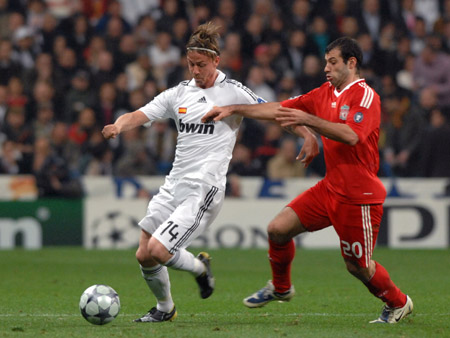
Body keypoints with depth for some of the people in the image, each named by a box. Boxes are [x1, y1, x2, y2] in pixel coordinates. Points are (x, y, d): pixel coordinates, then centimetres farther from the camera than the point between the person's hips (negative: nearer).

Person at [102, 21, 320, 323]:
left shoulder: (232, 92, -5)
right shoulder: (179, 93, 10)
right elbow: (141, 115, 2)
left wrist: (308, 136, -14)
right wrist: (118, 126, -19)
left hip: (204, 190, -6)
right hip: (174, 184, 6)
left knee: (157, 250, -17)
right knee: (144, 255, 4)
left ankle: (199, 266, 14)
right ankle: (165, 308, 30)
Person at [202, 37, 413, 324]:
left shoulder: (365, 95, -13)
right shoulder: (325, 93, 10)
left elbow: (351, 136, -29)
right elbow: (281, 109, 11)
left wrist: (308, 120, -34)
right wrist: (232, 109, 7)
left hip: (358, 196, -7)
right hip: (330, 188, 7)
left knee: (357, 266, 0)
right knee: (278, 228, -2)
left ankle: (399, 303, 26)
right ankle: (281, 287, 22)